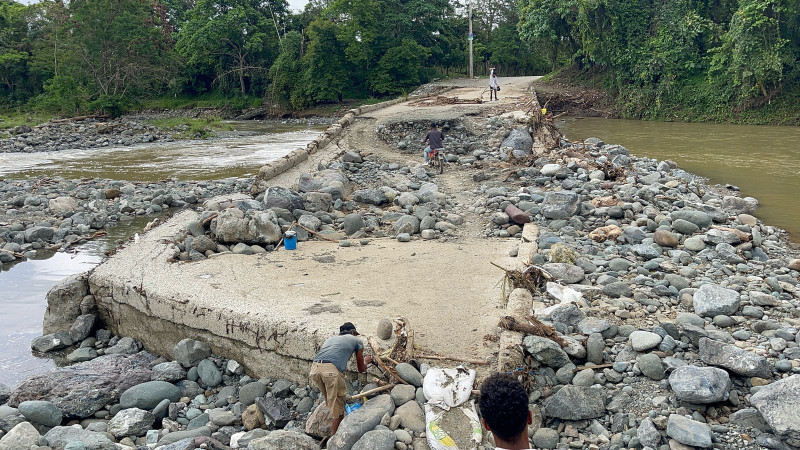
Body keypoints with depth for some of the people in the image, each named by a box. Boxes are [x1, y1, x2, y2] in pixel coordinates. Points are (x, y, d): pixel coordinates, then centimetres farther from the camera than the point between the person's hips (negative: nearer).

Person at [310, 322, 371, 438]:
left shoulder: (331, 339, 34)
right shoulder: (357, 341, 22)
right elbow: (361, 369, 30)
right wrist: (366, 361, 52)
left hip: (314, 368, 6)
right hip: (331, 370, -6)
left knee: (330, 401, 24)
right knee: (338, 408, 7)